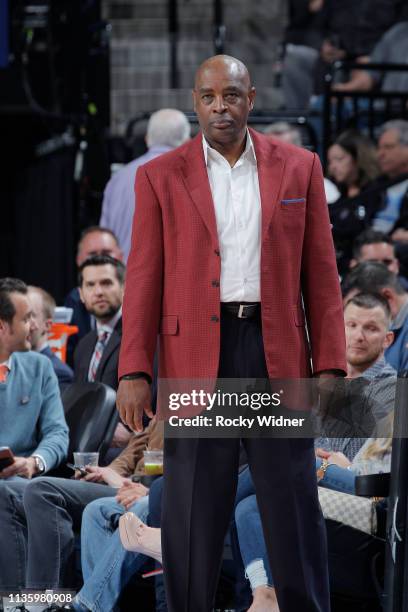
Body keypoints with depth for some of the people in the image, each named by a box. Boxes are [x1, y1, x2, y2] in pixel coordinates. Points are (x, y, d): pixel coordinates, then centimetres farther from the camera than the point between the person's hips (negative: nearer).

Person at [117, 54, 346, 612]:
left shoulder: (299, 167, 8)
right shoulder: (160, 177, 5)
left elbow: (320, 274, 7)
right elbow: (144, 280, 2)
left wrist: (330, 366, 0)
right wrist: (134, 373, -5)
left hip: (279, 354, 1)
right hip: (197, 354, -1)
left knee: (293, 507, 3)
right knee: (193, 516, 3)